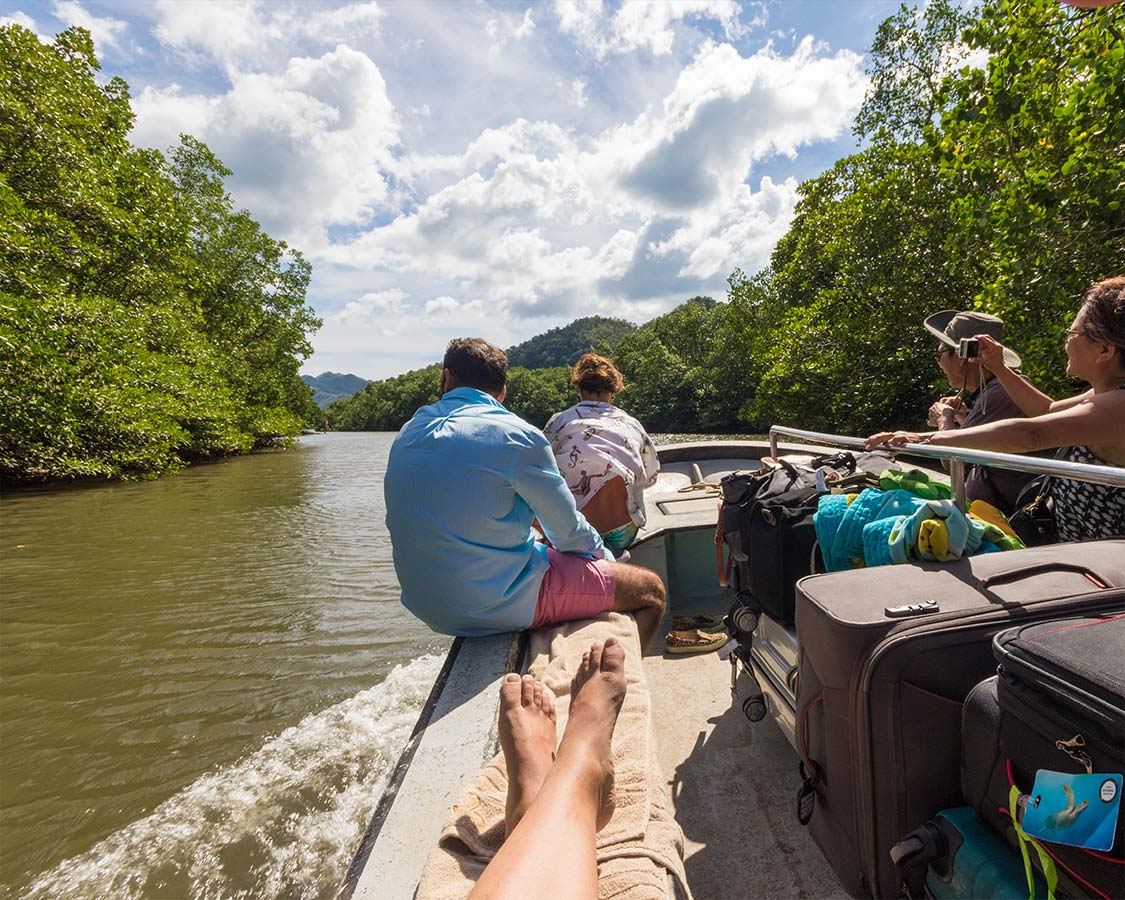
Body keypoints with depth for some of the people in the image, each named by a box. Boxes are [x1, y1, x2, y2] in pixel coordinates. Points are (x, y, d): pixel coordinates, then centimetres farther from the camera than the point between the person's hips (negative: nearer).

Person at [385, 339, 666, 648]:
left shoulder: (406, 435, 4)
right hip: (499, 605, -7)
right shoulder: (517, 436, -16)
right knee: (651, 591, 4)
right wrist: (603, 555, 13)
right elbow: (567, 531, -8)